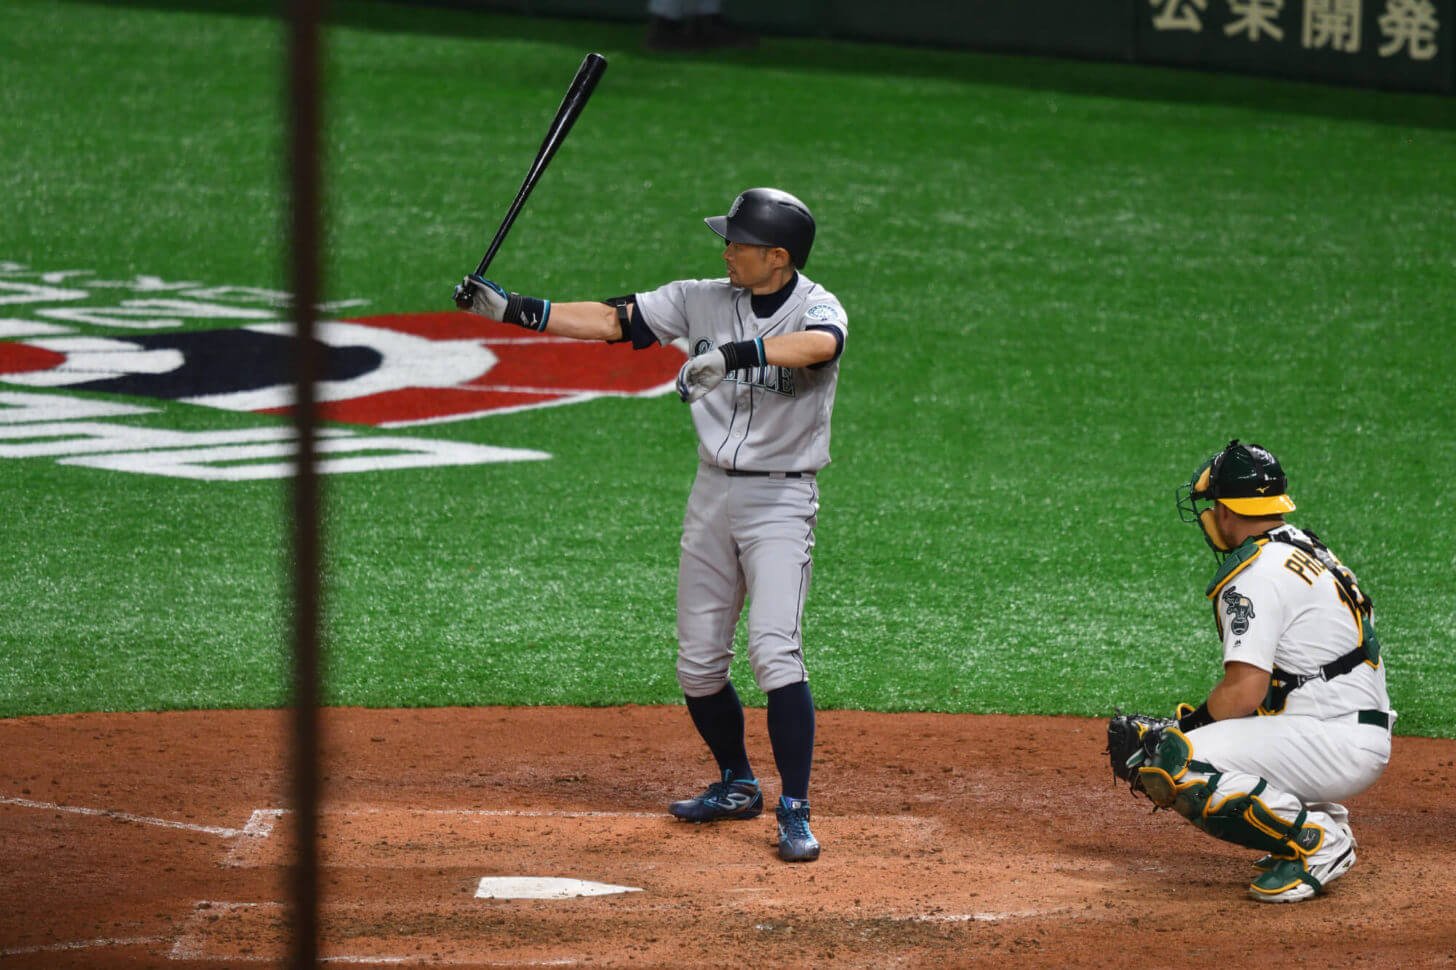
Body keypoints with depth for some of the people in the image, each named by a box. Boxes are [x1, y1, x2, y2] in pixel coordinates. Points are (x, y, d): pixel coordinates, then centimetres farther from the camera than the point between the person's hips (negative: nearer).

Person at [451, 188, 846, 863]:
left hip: (781, 499, -6)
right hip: (712, 493, 6)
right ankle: (737, 787, 29)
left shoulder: (817, 309, -12)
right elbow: (611, 321, 4)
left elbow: (817, 346, -35)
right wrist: (507, 308, -2)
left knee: (773, 649, -19)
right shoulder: (703, 300, 4)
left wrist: (731, 355, -48)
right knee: (697, 661, 9)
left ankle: (795, 811, -15)